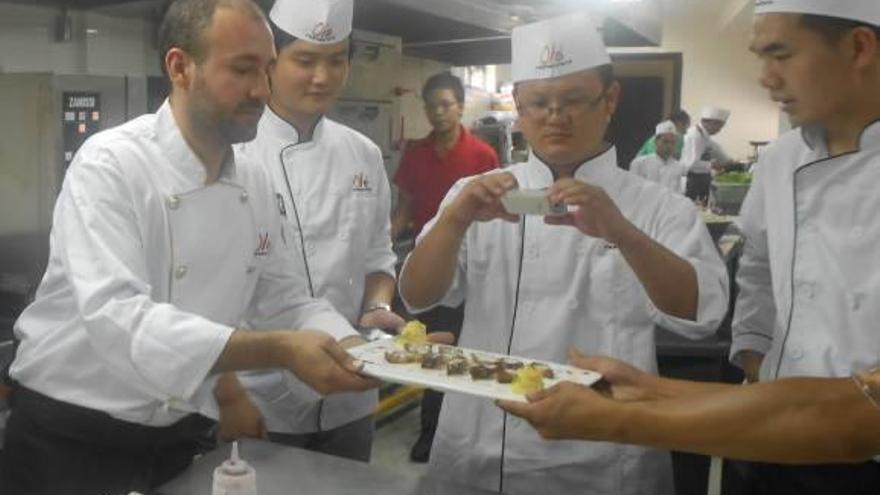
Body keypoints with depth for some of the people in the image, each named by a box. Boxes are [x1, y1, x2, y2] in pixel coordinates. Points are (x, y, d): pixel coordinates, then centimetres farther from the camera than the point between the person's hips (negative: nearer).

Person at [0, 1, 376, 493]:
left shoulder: (255, 184, 1)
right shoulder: (110, 166, -21)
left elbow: (284, 300, 5)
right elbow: (117, 318, -33)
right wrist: (278, 350, -39)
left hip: (180, 437, 6)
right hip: (72, 444, -6)